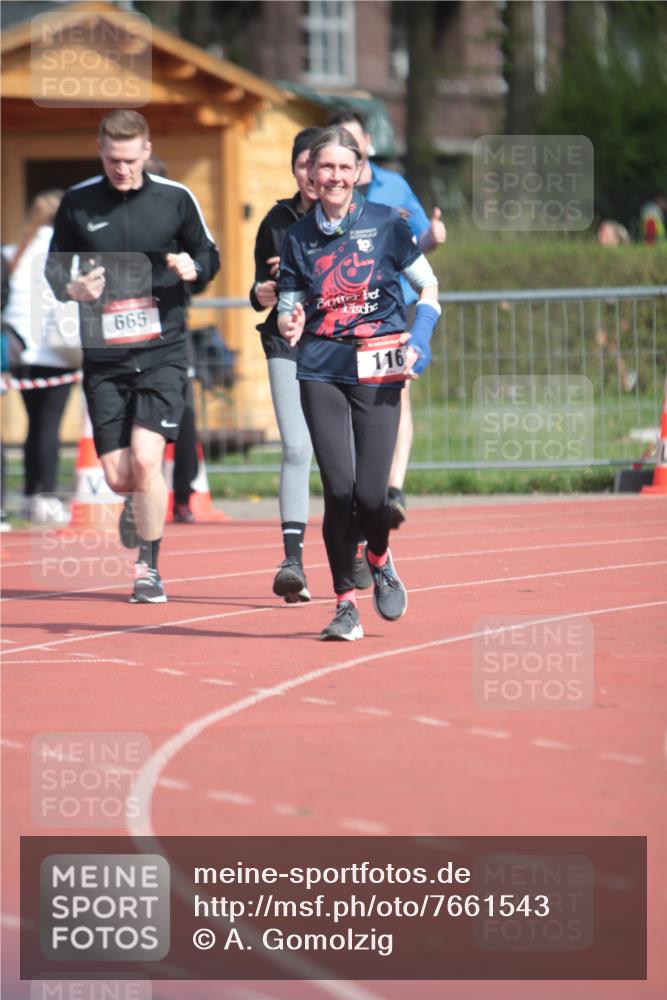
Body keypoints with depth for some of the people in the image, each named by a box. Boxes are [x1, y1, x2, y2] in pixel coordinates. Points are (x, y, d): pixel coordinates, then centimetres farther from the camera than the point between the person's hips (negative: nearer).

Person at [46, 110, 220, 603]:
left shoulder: (175, 199, 0)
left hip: (163, 350, -2)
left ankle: (149, 568, -1)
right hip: (103, 356, 2)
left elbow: (209, 255, 12)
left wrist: (193, 270, -11)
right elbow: (54, 267, 11)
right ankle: (138, 505, 39)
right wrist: (72, 289, -11)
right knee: (117, 476, 0)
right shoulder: (77, 203, 2)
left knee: (145, 457, -18)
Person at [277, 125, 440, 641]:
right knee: (338, 489, -7)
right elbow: (289, 306, 11)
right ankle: (346, 603, 7)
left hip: (378, 374, -2)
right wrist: (290, 323, -12)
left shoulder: (385, 223, 0)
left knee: (370, 493, -8)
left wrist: (416, 346, -6)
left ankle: (379, 559, 27)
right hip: (321, 371, 2)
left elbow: (429, 288, 7)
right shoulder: (299, 236, 6)